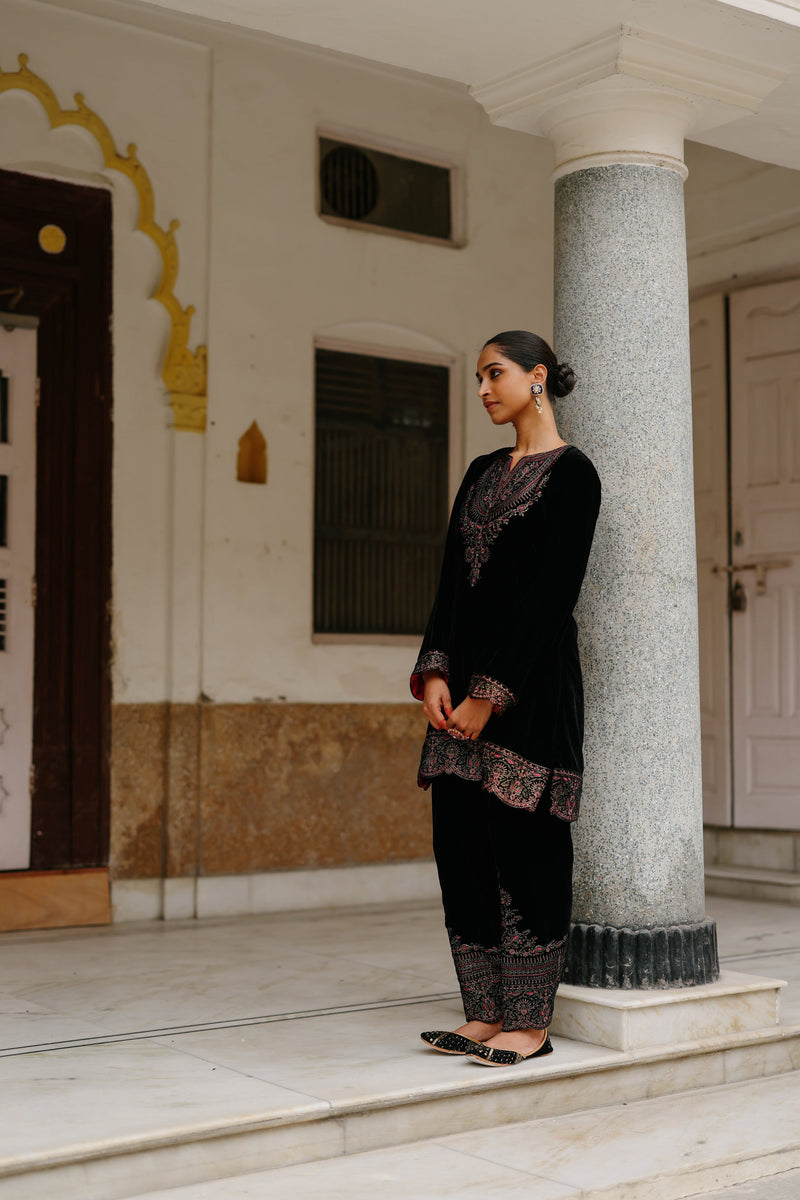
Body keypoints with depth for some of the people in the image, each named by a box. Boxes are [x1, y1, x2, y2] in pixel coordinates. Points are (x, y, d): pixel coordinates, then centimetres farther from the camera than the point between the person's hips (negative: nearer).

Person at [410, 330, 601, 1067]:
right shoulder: (483, 472, 18)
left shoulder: (571, 473, -6)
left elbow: (550, 594, -13)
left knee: (525, 848, -4)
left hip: (529, 680, -8)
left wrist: (489, 694, -16)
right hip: (465, 677, 8)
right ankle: (485, 1015, 15)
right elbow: (453, 580, 11)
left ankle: (530, 1023, 6)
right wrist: (435, 673, -2)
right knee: (462, 847, 7)